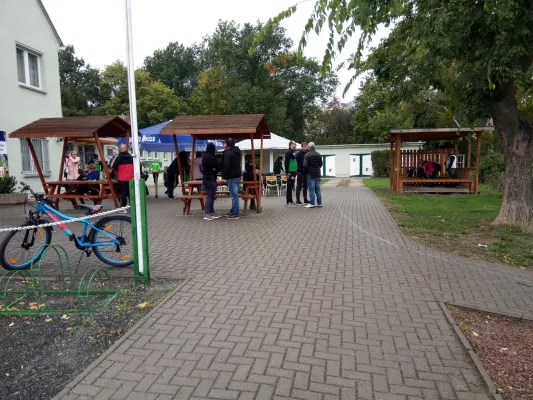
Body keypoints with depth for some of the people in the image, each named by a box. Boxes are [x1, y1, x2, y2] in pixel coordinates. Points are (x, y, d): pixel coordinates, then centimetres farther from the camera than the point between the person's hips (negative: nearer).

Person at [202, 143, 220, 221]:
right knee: (210, 196, -5)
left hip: (205, 177, 9)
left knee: (210, 195, 15)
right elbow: (217, 168, -10)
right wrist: (214, 172, 7)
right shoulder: (212, 157, -15)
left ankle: (211, 212, 19)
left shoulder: (204, 157, 10)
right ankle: (207, 214, -7)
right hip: (211, 178, -9)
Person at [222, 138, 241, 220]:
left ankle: (235, 214, -5)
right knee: (234, 195, 16)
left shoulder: (228, 153, -12)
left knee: (234, 195, -7)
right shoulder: (237, 152, 14)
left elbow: (226, 166, -18)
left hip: (232, 177, -9)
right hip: (238, 176, 9)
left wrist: (225, 176, -8)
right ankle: (233, 211, 24)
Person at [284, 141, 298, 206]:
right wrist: (287, 172, -21)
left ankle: (290, 201, 20)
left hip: (293, 172, 10)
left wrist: (296, 172, 21)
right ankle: (289, 202, -3)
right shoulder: (289, 152, -11)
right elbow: (286, 162, -18)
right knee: (289, 187, -6)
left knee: (291, 187, 13)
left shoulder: (292, 152, 18)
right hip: (290, 173, -10)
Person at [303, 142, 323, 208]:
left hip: (310, 174, -6)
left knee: (311, 189, -2)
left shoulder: (307, 155, -12)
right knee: (318, 189, 10)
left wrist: (307, 170, 2)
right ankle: (319, 203, 13)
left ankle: (312, 203, -1)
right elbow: (320, 164, 13)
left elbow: (305, 165, -16)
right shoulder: (319, 154, 8)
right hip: (318, 174, 6)